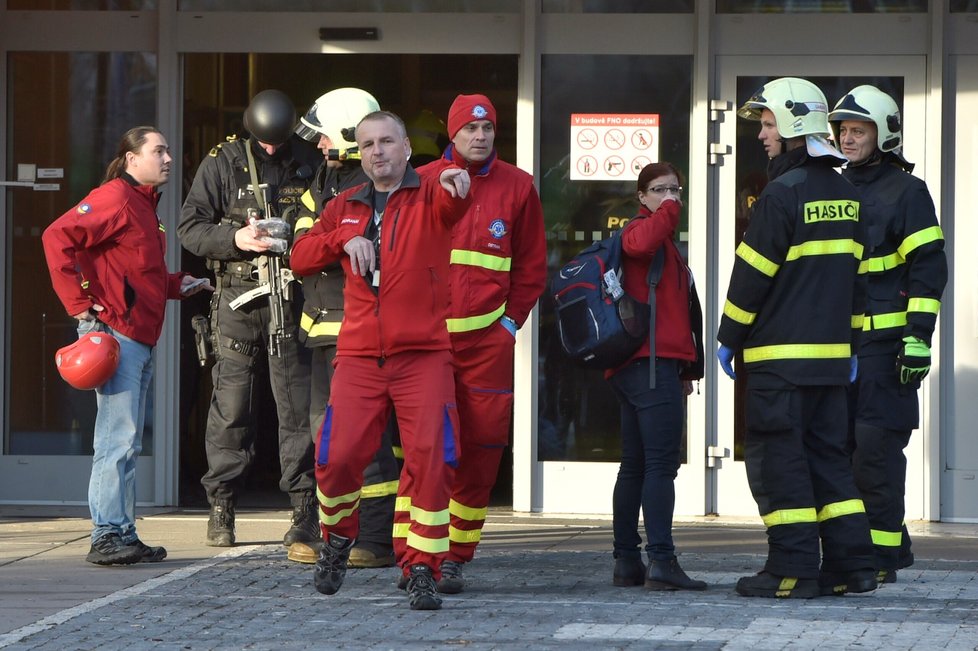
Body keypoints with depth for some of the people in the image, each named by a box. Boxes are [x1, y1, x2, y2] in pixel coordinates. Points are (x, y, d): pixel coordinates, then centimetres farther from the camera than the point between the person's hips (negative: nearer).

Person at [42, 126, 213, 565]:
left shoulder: (144, 204, 21)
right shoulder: (115, 197, -9)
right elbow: (58, 237, -19)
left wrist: (178, 285, 16)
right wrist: (80, 304, -19)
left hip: (140, 339, 10)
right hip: (115, 333, -10)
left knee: (127, 442, 11)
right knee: (118, 439, -11)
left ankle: (123, 536, 14)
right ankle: (108, 537, -10)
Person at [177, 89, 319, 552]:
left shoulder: (307, 167, 7)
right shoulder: (223, 164, 3)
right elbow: (190, 228, 0)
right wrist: (235, 239, -17)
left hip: (290, 300, 1)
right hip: (237, 300, -1)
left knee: (297, 405, -2)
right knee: (231, 404, 1)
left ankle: (304, 509, 0)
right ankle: (221, 506, 10)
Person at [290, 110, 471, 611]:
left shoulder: (429, 195, 3)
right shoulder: (345, 208, 17)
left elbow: (450, 207, -21)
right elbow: (300, 259, 9)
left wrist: (457, 188, -46)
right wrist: (343, 239, -10)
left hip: (423, 355, -3)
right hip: (359, 357, 3)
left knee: (430, 457, -14)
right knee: (337, 456, -7)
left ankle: (421, 569, -5)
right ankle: (338, 539, 22)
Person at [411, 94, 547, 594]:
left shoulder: (516, 187, 8)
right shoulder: (421, 182, 4)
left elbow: (531, 265, 13)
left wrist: (512, 319, 5)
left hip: (488, 338, 2)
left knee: (482, 448, 0)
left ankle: (455, 557, 10)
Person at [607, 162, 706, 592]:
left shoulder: (663, 239, 26)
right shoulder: (643, 228, -5)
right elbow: (639, 243, -33)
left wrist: (684, 367, 26)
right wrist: (668, 211, -18)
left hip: (635, 366, 11)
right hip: (653, 362, -11)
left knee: (635, 464, 11)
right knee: (662, 462, -15)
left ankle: (626, 561, 15)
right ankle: (661, 561, -21)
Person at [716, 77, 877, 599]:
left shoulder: (783, 193, -12)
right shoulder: (846, 194, 13)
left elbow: (751, 274, -11)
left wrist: (729, 337, -2)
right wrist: (851, 340, 22)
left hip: (781, 352, -8)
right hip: (831, 353, 8)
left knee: (777, 458, -3)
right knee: (827, 455, 12)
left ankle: (793, 569, -6)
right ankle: (851, 563, 9)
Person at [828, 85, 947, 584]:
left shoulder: (905, 191, -3)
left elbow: (928, 268, -8)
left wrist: (918, 337, -15)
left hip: (885, 341, -7)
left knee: (876, 446, -9)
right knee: (843, 445, 7)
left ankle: (880, 556, -6)